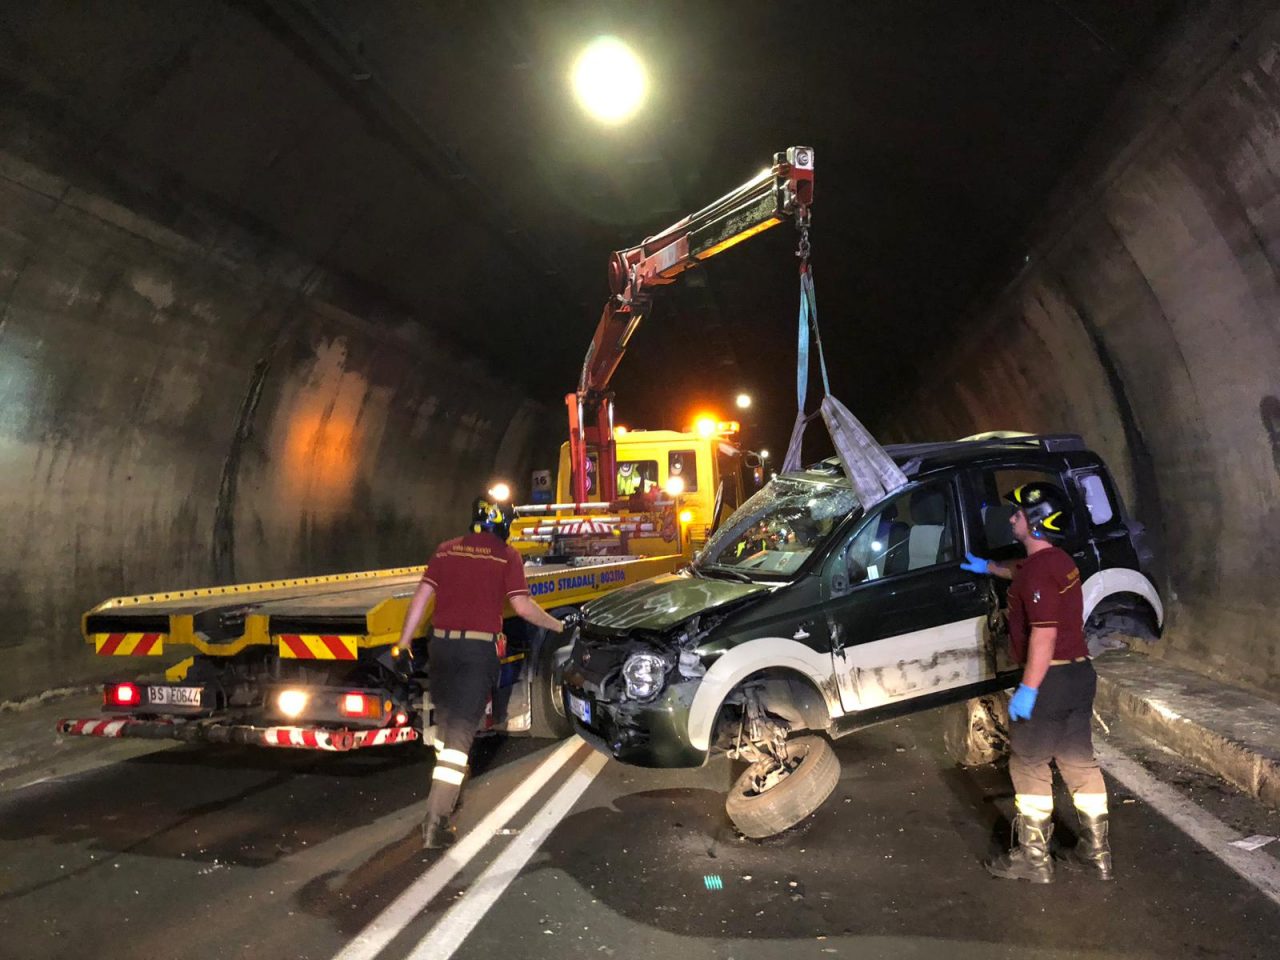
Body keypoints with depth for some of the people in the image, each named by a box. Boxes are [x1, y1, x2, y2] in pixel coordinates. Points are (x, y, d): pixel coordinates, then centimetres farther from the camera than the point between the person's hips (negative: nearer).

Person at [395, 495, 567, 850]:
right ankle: (436, 821, -8)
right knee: (460, 731, -4)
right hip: (479, 648, -4)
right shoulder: (506, 555, -2)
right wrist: (557, 625, 7)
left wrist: (404, 641, 11)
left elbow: (422, 595, 6)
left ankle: (446, 796, 37)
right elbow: (522, 606, -7)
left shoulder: (447, 549, 9)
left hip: (442, 644, 5)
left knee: (445, 719, 21)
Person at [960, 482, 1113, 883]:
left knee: (1028, 765, 2)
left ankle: (1033, 858, 10)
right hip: (1080, 673, 9)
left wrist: (1027, 689, -24)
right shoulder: (1059, 561, 11)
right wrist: (989, 567, 50)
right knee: (1079, 761, 16)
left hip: (1049, 679, -9)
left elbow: (1044, 633, -26)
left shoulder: (1039, 570, -20)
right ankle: (1096, 851, 25)